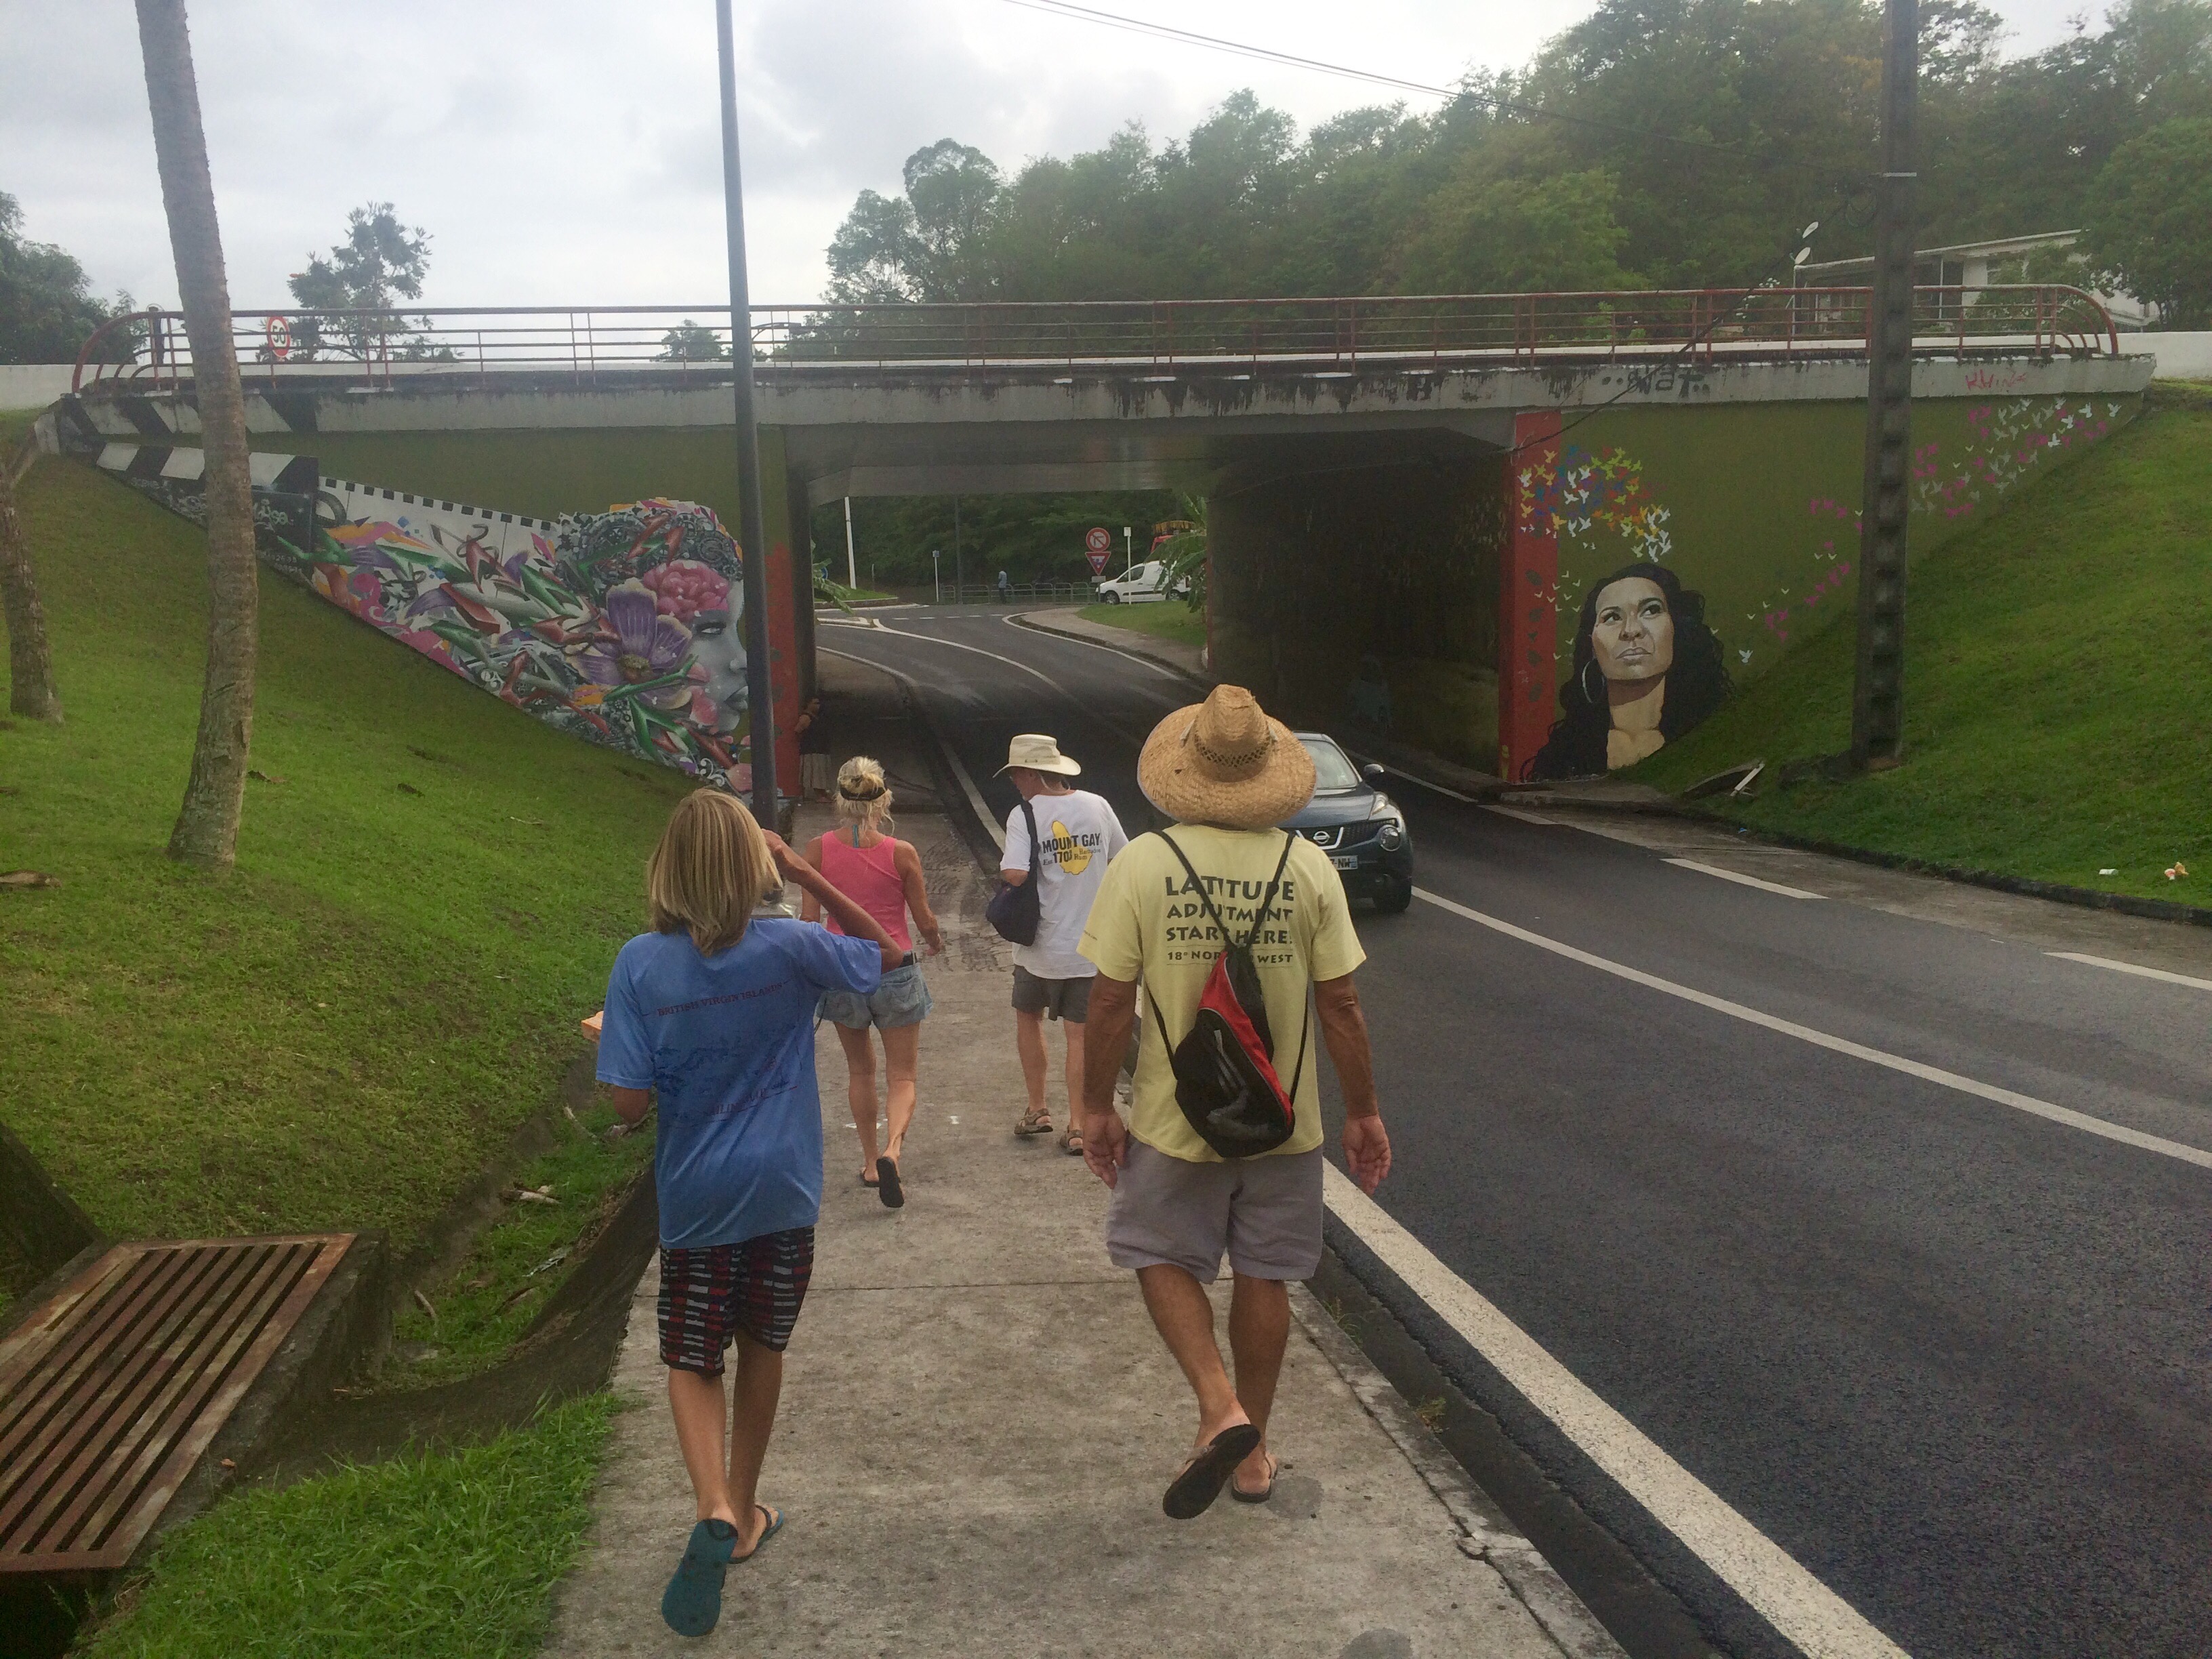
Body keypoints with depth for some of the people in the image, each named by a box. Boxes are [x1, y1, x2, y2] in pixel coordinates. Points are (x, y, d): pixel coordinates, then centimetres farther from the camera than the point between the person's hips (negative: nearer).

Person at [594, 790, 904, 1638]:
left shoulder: (641, 965, -13)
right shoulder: (790, 947, -12)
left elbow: (631, 1101, -14)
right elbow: (886, 951, 6)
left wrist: (609, 1039, 7)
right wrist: (808, 877, -2)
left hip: (695, 1197, -1)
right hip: (784, 1192, 1)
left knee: (691, 1361, 13)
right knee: (762, 1349, 19)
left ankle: (716, 1512, -10)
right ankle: (743, 1513, 33)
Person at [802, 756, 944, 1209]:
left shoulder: (819, 849, -7)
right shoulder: (902, 853, -11)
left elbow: (808, 918, -4)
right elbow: (926, 922, -4)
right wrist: (935, 941, 18)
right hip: (896, 972, -2)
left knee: (860, 1070, 22)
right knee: (902, 1076, 9)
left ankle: (870, 1162, 29)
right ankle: (891, 1151, -16)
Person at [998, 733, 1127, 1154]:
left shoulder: (1025, 814, -14)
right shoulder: (1097, 805, 0)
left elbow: (1015, 875, -26)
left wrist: (1003, 862, -4)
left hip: (1041, 945, -2)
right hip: (1090, 945, 3)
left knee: (1028, 1017, 21)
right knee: (1080, 1035, 6)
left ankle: (1037, 1109, 24)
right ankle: (1077, 1127, 7)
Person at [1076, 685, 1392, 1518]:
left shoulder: (1143, 863, -13)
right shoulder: (1308, 865, -8)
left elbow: (1111, 999, -10)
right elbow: (1339, 1004, -5)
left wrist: (1096, 1105, 2)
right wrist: (1363, 1111, 6)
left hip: (1175, 1120, -2)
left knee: (1165, 1262, 18)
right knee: (1263, 1278, 15)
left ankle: (1220, 1409, 0)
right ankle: (1252, 1454, 27)